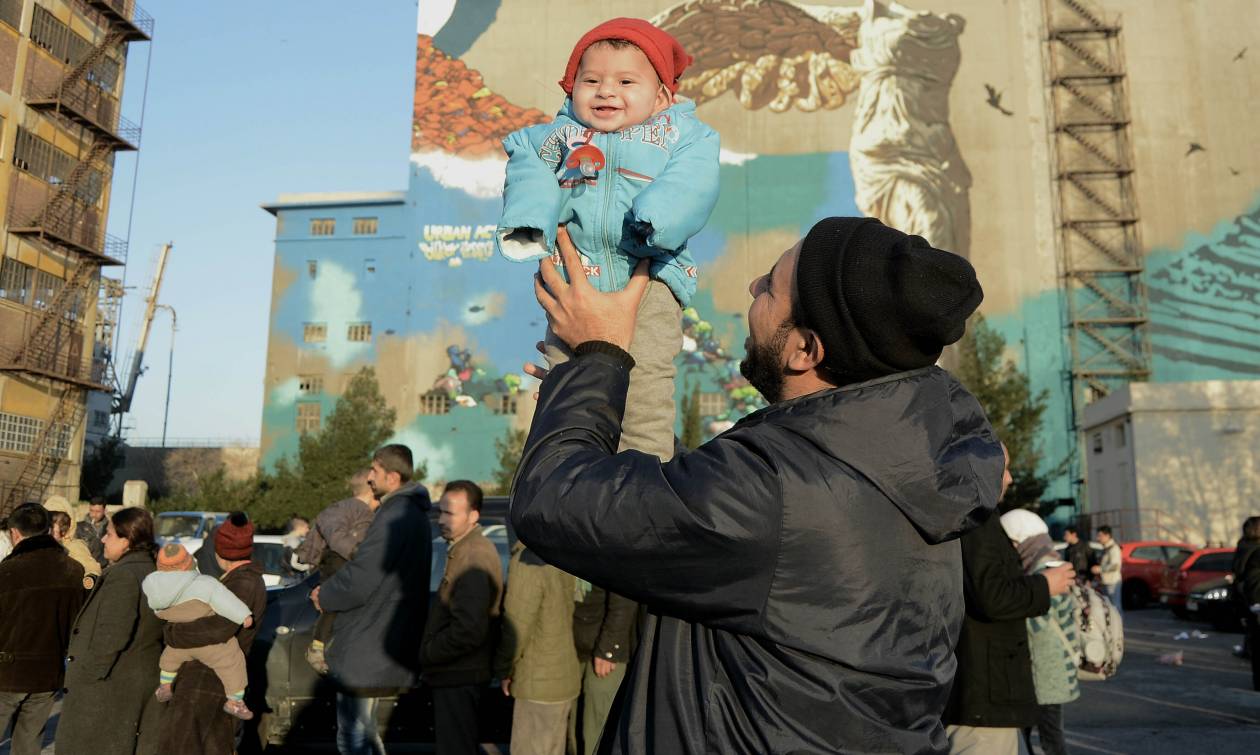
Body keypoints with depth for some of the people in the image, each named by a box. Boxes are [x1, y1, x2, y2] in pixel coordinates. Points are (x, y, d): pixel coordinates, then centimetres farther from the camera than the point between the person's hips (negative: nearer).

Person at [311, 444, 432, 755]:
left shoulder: (395, 517, -22)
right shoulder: (413, 514, 12)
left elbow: (360, 579, -24)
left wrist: (324, 596, -6)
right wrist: (330, 591, 9)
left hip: (366, 652, -10)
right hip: (383, 647, 10)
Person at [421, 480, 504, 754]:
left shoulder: (473, 558, -24)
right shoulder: (469, 549, 10)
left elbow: (468, 630, -29)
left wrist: (428, 654, -15)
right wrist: (430, 652, 11)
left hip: (458, 677, -10)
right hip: (459, 674, 10)